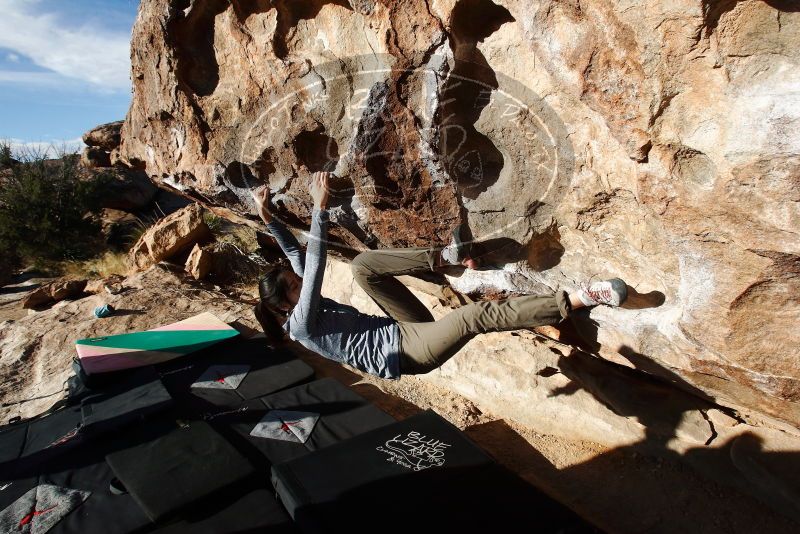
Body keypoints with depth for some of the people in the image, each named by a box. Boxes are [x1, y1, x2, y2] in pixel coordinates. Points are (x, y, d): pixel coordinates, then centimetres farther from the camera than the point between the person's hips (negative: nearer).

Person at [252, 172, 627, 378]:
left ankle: (442, 256, -11)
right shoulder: (302, 323, -13)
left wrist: (266, 216, 6)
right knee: (476, 316, -31)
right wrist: (319, 208, -26)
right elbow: (315, 265, -24)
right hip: (407, 352, -9)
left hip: (405, 331, 9)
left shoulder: (304, 304, 12)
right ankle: (577, 300, -30)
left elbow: (296, 254, 13)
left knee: (362, 264, -1)